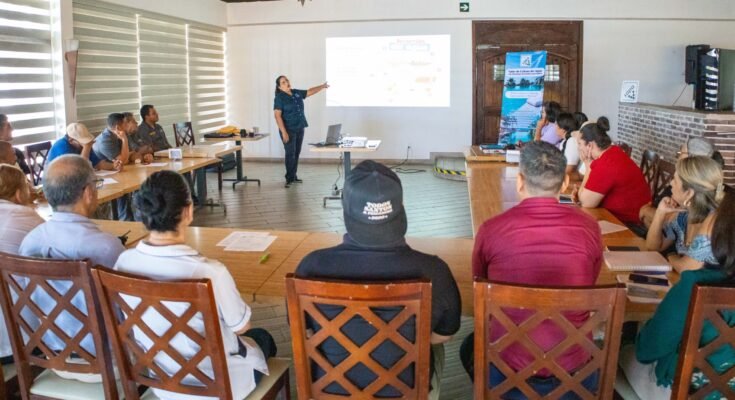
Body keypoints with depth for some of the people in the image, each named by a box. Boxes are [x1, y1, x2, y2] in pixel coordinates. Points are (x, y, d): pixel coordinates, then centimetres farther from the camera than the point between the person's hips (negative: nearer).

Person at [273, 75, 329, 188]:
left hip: (300, 129, 6)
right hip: (289, 130, -6)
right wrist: (284, 132, -21)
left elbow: (310, 91, 20)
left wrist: (322, 86, 10)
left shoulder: (297, 93, 8)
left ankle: (294, 176, 20)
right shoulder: (279, 98, -10)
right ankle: (289, 178, 1)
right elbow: (278, 116, -15)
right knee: (290, 154, -6)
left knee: (297, 153, 11)